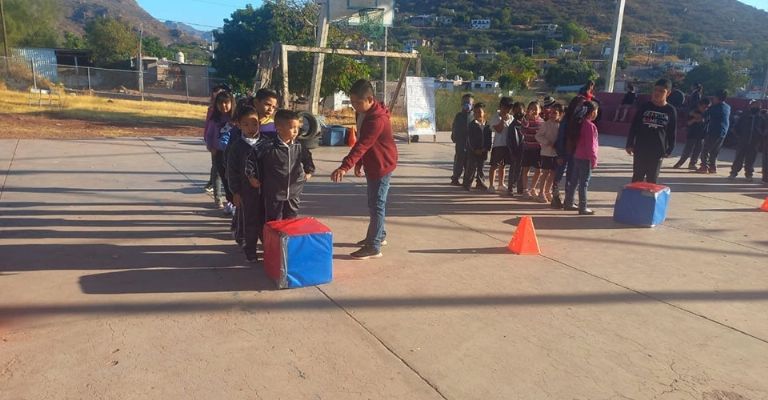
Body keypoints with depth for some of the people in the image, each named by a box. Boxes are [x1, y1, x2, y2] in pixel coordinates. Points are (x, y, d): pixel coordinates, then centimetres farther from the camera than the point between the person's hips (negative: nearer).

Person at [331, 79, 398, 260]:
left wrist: (345, 167, -45)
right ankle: (378, 235, 36)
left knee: (376, 205, -5)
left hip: (382, 165, -10)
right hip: (372, 164, 10)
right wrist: (358, 163, 17)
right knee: (374, 203, 20)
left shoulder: (377, 119, -28)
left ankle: (374, 247, 1)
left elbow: (362, 145, -38)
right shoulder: (363, 113, 4)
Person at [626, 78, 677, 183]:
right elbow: (634, 127, 3)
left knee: (652, 180, 6)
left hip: (657, 151, 0)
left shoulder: (671, 111, 0)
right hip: (640, 149, 1)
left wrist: (669, 150, -5)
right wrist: (630, 144, -2)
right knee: (637, 178, 6)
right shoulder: (645, 107, 2)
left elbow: (672, 133, 2)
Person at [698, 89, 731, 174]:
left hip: (713, 132, -7)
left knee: (705, 149, 0)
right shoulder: (728, 107, 10)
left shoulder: (715, 107, -11)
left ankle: (704, 167, -4)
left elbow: (705, 116, -2)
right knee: (714, 151, 15)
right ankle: (713, 167, 15)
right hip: (723, 133, 7)